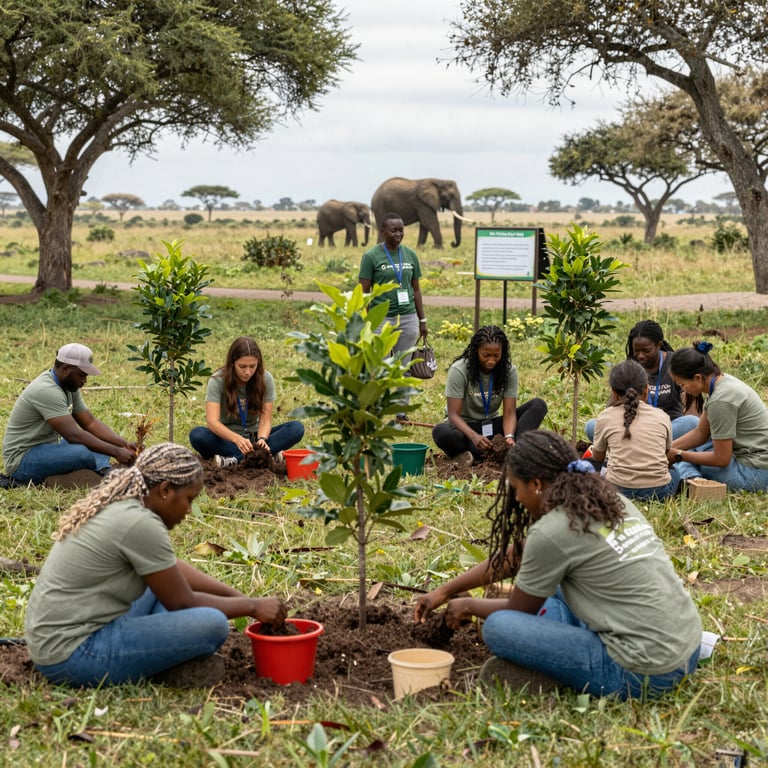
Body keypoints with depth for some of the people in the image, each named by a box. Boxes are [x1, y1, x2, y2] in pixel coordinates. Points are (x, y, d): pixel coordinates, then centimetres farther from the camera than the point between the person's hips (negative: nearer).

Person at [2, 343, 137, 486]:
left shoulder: (70, 388, 5)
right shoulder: (47, 391, -25)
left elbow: (91, 423, 5)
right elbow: (74, 435, -31)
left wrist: (124, 444, -9)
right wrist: (116, 452, -30)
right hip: (22, 460, -10)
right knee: (84, 452, -34)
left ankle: (105, 473, -25)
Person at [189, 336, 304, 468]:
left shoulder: (265, 379, -10)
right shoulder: (217, 380, -17)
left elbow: (265, 419, -12)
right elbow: (212, 421, -27)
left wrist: (262, 439, -35)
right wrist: (237, 439, -45)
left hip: (253, 436, 2)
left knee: (297, 428, -21)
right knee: (197, 434, -34)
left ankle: (236, 459, -31)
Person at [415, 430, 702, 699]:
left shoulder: (552, 532, -15)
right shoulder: (608, 501, 10)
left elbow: (519, 610, 2)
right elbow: (516, 555, 20)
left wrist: (469, 606, 21)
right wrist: (445, 591, 25)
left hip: (645, 674, -9)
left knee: (497, 627, -9)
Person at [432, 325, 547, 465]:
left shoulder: (509, 371, -8)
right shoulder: (459, 370, -17)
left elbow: (509, 412, -12)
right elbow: (453, 414, -21)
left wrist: (509, 437, -35)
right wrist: (474, 436, -39)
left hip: (491, 426, 4)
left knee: (538, 405, -15)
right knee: (440, 432, -39)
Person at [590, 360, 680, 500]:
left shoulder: (605, 417, 6)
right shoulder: (661, 416, 8)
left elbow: (597, 458, 21)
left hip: (619, 489, -2)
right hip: (658, 491, 2)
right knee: (673, 471, 35)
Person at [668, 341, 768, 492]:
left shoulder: (721, 401, -24)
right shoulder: (722, 380, 4)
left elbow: (721, 459, -18)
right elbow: (701, 433, 12)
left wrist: (679, 455, -9)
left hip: (755, 472, -10)